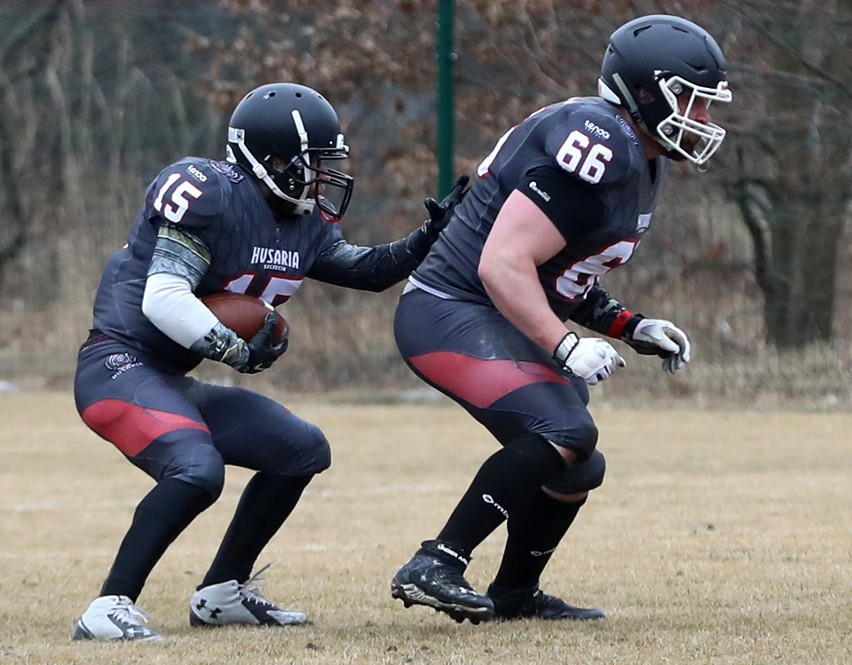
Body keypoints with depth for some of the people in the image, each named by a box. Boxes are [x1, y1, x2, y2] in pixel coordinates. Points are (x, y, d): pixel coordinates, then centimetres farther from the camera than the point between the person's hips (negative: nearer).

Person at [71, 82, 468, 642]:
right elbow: (162, 298, -25)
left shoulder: (304, 223, 9)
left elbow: (369, 271, 22)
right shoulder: (208, 194, -18)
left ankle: (221, 593, 17)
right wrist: (237, 351, -24)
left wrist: (434, 235, 10)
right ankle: (110, 609, -28)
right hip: (120, 364, -10)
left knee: (304, 452, 12)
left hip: (172, 382, 10)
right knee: (197, 471, -32)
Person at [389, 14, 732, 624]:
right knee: (563, 432, -27)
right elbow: (503, 264, -26)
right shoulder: (597, 148, -22)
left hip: (506, 324, 11)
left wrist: (630, 327, 8)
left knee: (578, 470, 16)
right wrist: (566, 346, -29)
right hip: (453, 315, -11)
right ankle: (435, 567, -23)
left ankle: (515, 593, 36)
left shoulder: (640, 161, 11)